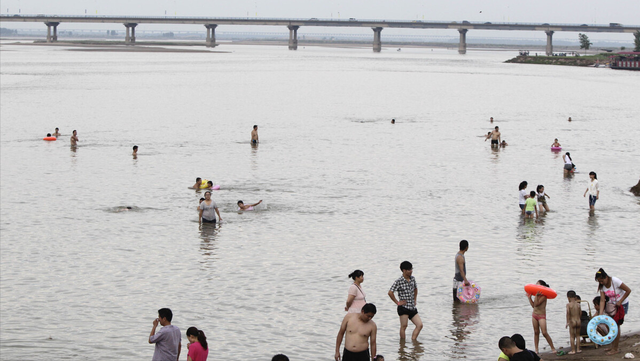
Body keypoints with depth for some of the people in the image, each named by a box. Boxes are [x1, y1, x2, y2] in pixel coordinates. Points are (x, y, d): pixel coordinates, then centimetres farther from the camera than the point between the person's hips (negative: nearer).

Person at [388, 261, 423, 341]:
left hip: (412, 307, 7)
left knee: (419, 325, 2)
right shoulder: (399, 281, -13)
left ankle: (413, 340, 8)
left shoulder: (412, 279, 7)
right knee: (404, 326, -2)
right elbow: (390, 292, -18)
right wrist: (397, 302, -13)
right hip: (404, 307, -7)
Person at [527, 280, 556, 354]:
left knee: (544, 333, -12)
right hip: (534, 314, 8)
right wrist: (529, 297, 14)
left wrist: (536, 295, -23)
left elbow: (536, 304, -22)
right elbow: (533, 305, 13)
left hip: (541, 315, -8)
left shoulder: (544, 295, -14)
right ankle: (536, 350, 11)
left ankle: (553, 348, -4)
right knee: (536, 332, 8)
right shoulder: (538, 294, 10)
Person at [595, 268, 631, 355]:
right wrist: (601, 313, -22)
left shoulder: (615, 281, -25)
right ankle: (613, 346, 19)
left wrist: (620, 301, -19)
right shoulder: (602, 286, -8)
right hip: (612, 305, 6)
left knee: (616, 325, -7)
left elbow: (628, 290, -20)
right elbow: (602, 300, -12)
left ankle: (615, 349, -2)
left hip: (622, 304, -6)